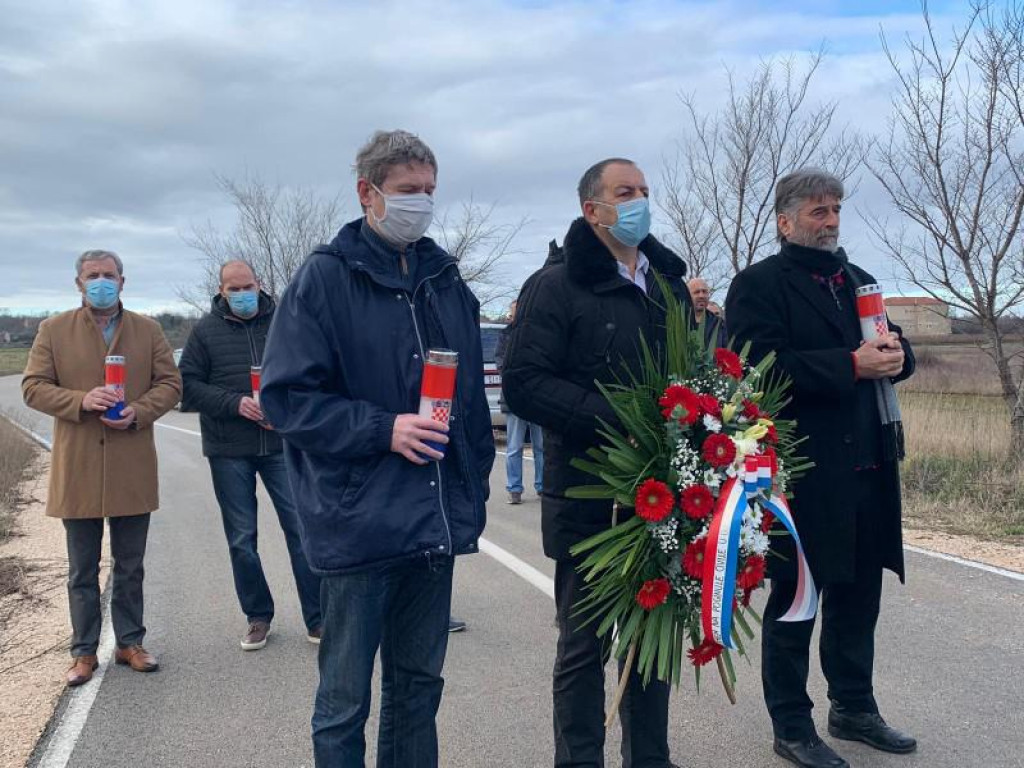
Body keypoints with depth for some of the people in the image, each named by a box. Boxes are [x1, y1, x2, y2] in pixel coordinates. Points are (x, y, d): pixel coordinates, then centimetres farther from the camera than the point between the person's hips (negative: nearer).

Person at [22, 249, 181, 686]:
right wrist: (82, 401, -18)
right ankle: (84, 652, 21)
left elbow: (170, 383, 4)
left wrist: (138, 412, -14)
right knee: (82, 571, 9)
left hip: (132, 470, 1)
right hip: (77, 470, -1)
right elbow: (33, 387, -1)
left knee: (130, 567, 12)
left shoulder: (148, 330, 7)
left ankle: (130, 642, 26)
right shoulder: (54, 330, 3)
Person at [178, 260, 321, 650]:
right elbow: (188, 385, -2)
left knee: (302, 529, -1)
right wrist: (235, 404, -16)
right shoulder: (206, 330, 3)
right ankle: (258, 617, 24)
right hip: (228, 450, 1)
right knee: (241, 539, 9)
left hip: (281, 444, 0)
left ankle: (317, 619, 9)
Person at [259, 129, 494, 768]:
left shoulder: (446, 279, 11)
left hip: (437, 524, 5)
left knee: (418, 685, 17)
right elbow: (287, 397, -10)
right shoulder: (326, 277, -5)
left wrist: (474, 494, 14)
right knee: (345, 699, 7)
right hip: (359, 523, -5)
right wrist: (383, 429, -19)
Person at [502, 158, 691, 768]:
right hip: (589, 494, -6)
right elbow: (524, 384, -15)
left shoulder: (668, 281, 13)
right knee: (585, 642, 6)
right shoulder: (558, 284, -6)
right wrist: (617, 418, -23)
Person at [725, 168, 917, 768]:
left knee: (858, 593, 17)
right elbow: (763, 367, -19)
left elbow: (896, 350, 16)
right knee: (794, 600, 4)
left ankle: (854, 707, 33)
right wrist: (852, 365, -21)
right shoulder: (759, 285, -6)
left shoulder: (859, 280, 18)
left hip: (866, 465, 7)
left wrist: (896, 354, -7)